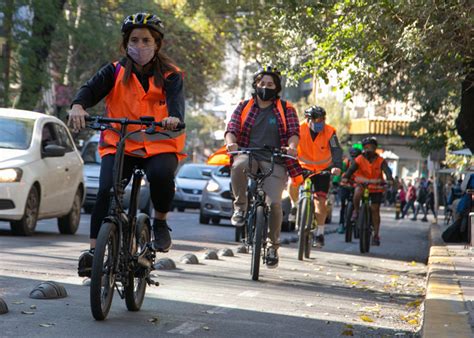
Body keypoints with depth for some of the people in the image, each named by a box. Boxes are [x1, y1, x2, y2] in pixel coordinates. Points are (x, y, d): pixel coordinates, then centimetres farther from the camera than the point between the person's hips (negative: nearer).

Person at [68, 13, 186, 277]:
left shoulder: (170, 75, 2)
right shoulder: (115, 72, 6)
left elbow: (176, 98, -16)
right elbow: (92, 88, -9)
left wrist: (174, 118, -41)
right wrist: (78, 105, -33)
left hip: (160, 144, -1)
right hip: (119, 143, 1)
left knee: (161, 175, -32)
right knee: (106, 190, -20)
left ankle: (161, 223, -4)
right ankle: (94, 250, -13)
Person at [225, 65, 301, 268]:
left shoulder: (286, 110, 12)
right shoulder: (244, 107, 14)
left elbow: (293, 132, -1)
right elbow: (231, 129, 2)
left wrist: (291, 146, -25)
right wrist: (231, 143, -22)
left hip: (274, 162, 0)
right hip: (249, 155, 1)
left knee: (274, 202, -17)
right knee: (239, 165, -38)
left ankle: (273, 246, 2)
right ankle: (240, 207, -16)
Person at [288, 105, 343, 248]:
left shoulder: (329, 132, -18)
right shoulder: (300, 130, -19)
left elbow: (336, 150, -25)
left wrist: (337, 166, -44)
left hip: (323, 169, 0)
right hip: (303, 166, 0)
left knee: (320, 201, -8)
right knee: (292, 182, -30)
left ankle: (320, 233, 6)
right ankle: (295, 206, 1)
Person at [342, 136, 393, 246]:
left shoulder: (380, 161, -8)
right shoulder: (359, 160, -8)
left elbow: (387, 171, -23)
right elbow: (351, 170, -21)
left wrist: (390, 179, -44)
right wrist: (345, 177, -41)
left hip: (376, 188, 0)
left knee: (375, 209, -3)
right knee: (358, 190, -36)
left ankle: (376, 235, 4)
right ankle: (356, 210, -11)